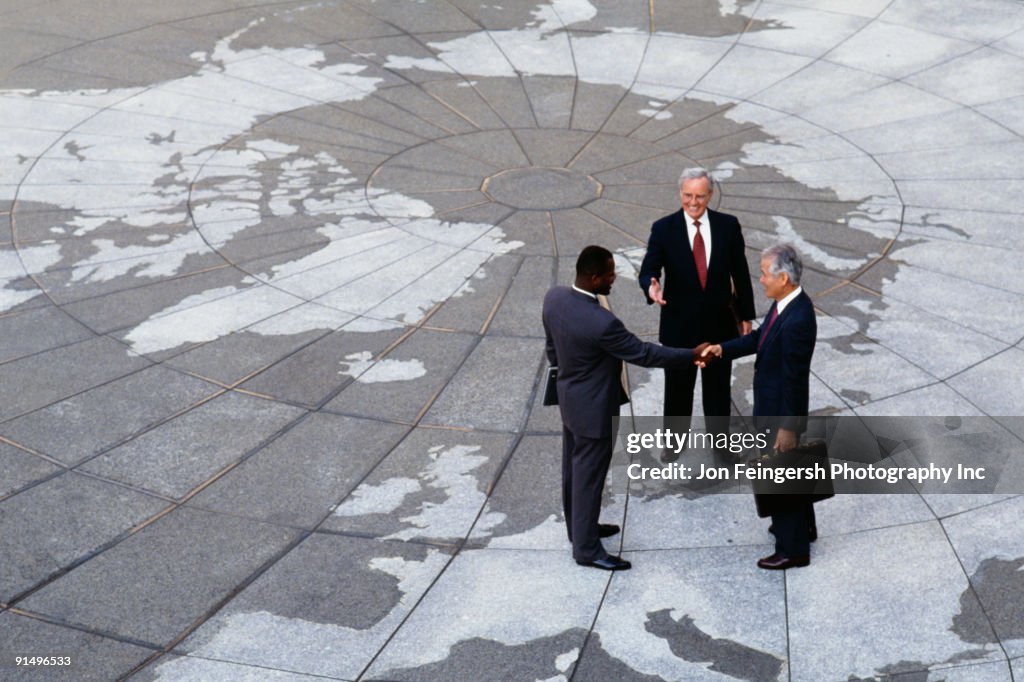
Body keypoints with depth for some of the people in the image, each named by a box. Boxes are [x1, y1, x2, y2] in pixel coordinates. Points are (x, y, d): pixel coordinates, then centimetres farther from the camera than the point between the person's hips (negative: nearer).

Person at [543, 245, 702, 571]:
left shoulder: (554, 297, -11)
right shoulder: (602, 323, -35)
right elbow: (642, 353, -23)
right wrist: (690, 355, -12)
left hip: (569, 398, 8)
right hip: (593, 409, -8)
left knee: (573, 468, 23)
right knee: (589, 476, 7)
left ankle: (579, 527, 42)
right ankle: (586, 548, 22)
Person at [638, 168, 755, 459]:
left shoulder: (728, 225, -6)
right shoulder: (663, 228, -11)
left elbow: (740, 273, 1)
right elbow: (647, 270, -15)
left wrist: (746, 315, 4)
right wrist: (652, 287, -39)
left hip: (719, 323, 1)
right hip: (679, 325, -1)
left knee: (718, 386, 16)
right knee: (677, 387, 15)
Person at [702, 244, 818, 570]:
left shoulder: (797, 321, -31)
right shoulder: (784, 302, -3)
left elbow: (795, 378, -26)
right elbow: (760, 337, 10)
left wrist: (787, 427, -20)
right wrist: (722, 349, -3)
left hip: (782, 411, -10)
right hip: (773, 405, 10)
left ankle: (793, 549, 21)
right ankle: (802, 526, 46)